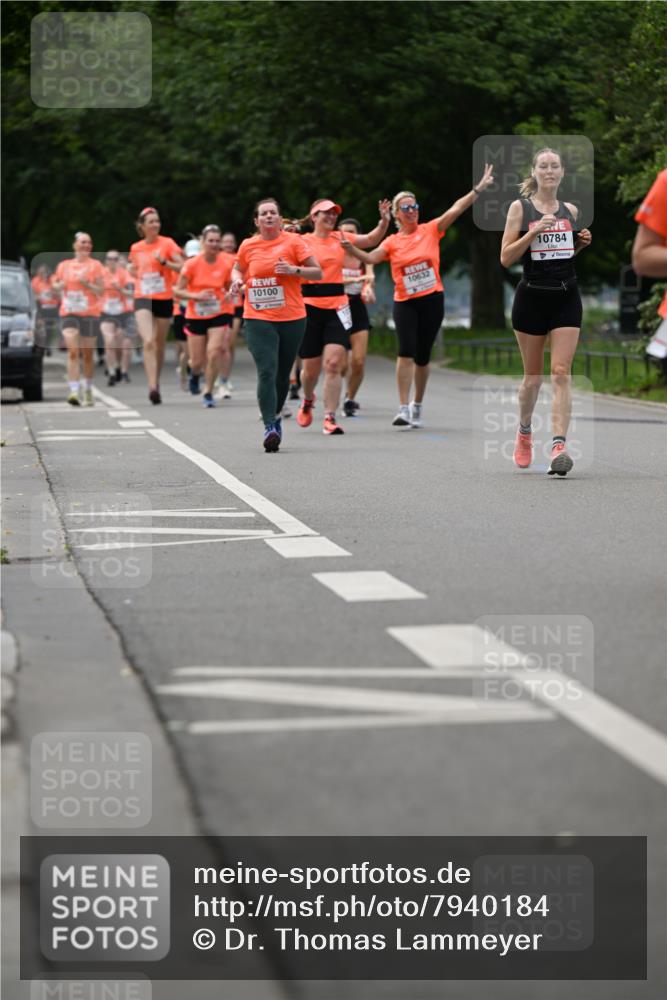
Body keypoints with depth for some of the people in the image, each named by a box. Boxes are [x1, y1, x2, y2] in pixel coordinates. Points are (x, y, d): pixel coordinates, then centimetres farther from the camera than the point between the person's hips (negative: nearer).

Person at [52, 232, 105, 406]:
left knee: (88, 355, 7)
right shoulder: (64, 265, 10)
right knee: (73, 352, -14)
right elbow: (55, 284, 21)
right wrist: (59, 286, -1)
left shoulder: (95, 265, 3)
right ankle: (74, 391, -22)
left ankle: (88, 391, 25)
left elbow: (101, 290, -2)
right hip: (68, 313, 1)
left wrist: (87, 284, -18)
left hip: (90, 314, -1)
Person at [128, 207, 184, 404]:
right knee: (148, 342, -17)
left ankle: (156, 382, 27)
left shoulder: (167, 243, -1)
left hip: (164, 299, 0)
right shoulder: (135, 248, 8)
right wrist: (133, 272, 5)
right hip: (143, 299, 0)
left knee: (159, 344, 9)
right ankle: (152, 386, -23)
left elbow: (183, 268, -8)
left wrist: (164, 262, -20)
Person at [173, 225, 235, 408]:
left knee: (214, 352, -17)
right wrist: (196, 296, -22)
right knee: (198, 361, 4)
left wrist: (230, 294, -11)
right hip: (196, 317, 0)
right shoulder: (192, 264, -11)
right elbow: (177, 291, -6)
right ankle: (194, 373, 43)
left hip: (219, 316, 0)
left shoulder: (227, 263, -5)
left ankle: (208, 392, 0)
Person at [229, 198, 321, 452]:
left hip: (292, 318, 0)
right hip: (258, 319, 0)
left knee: (283, 373, 11)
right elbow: (237, 269, 24)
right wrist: (237, 280, 1)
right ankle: (270, 427, -18)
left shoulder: (293, 241, -1)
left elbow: (317, 272, 0)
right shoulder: (248, 246, 5)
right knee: (266, 371, -15)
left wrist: (294, 270, -17)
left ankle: (276, 415, 36)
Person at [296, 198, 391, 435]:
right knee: (311, 368, 7)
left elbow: (371, 240, 4)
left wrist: (384, 221, -14)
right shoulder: (302, 241, 0)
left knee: (334, 364, -11)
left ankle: (330, 417, -8)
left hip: (336, 308, 2)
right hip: (310, 308, -2)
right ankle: (308, 400, 40)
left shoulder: (341, 238, 9)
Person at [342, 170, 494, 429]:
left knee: (422, 356, 7)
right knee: (406, 352, -16)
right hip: (404, 303, -1)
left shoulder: (431, 230, 4)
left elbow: (456, 209, -3)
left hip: (432, 300, 1)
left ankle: (417, 406, 24)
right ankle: (403, 409, -17)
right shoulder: (392, 242, 4)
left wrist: (478, 189, -10)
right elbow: (371, 258, -8)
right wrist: (351, 249, -25)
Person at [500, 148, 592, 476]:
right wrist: (535, 231, -18)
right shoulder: (520, 207, -1)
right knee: (533, 375, 9)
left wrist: (582, 243, 3)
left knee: (561, 373, -10)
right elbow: (506, 258, -7)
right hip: (532, 297, -2)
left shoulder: (570, 211, 10)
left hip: (566, 298, 2)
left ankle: (559, 446, -18)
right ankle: (524, 431, 35)